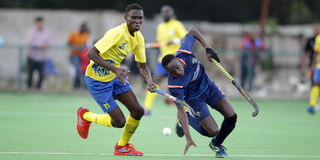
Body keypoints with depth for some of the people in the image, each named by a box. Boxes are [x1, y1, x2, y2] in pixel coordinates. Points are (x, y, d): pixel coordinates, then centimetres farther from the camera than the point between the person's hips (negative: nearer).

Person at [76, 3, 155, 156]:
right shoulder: (117, 33, -28)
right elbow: (91, 53, -32)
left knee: (138, 111, -5)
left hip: (115, 75, 8)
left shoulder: (138, 38, -2)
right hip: (97, 79, -8)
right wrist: (114, 69, -40)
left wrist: (149, 81, -18)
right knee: (119, 122, -8)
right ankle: (85, 115, 20)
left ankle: (122, 146, 20)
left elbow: (143, 66, 4)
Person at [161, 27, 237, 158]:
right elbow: (181, 110, -34)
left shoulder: (184, 52, -29)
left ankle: (216, 144, 24)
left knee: (231, 117, -5)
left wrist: (207, 48, -15)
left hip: (208, 86, 5)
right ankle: (189, 118, 18)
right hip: (195, 99, -5)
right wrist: (188, 138, -39)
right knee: (213, 131, -12)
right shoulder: (174, 85, -37)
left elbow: (192, 31, -10)